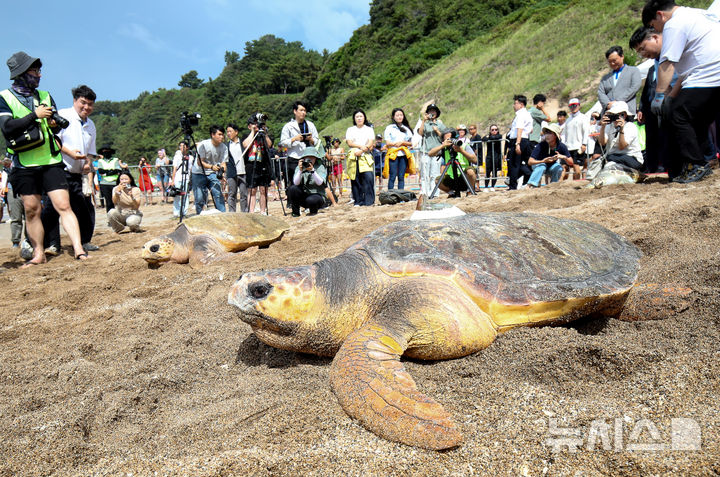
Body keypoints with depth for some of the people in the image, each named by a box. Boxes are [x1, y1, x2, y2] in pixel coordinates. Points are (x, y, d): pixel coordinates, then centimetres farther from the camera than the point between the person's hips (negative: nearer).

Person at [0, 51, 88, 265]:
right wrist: (34, 115, -15)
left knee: (63, 205, -9)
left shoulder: (45, 96, 14)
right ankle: (38, 254, 13)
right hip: (24, 166, -1)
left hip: (51, 161, 1)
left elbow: (57, 125, 16)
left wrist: (54, 123, -7)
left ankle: (78, 249, -14)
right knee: (32, 210, 5)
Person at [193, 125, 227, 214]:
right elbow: (199, 162, -17)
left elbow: (223, 163, -6)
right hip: (199, 173, -3)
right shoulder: (203, 145, -19)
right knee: (199, 198, -3)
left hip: (212, 174, 3)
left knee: (219, 195, -11)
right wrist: (211, 166, -34)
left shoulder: (224, 147, -7)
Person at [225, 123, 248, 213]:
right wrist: (224, 172, 6)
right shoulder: (227, 145, 13)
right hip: (231, 173, 1)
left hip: (243, 172, -1)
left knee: (244, 194, 1)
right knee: (232, 194, 1)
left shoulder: (242, 142, 8)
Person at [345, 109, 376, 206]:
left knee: (368, 177, -17)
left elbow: (370, 143, 3)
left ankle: (369, 200, -14)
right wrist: (361, 146, -11)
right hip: (353, 158, 1)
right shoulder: (350, 130, 16)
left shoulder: (369, 129, 16)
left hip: (366, 157, -1)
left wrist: (360, 151, -11)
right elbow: (349, 143, 3)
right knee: (355, 179, -2)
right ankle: (358, 201, 5)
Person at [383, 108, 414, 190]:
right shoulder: (389, 128, 6)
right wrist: (395, 144, -13)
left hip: (404, 155, 3)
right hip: (393, 154, -3)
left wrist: (402, 142, -6)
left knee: (401, 177, 3)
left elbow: (411, 143, 10)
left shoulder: (406, 128, 16)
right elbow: (388, 143, -1)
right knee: (392, 176, -7)